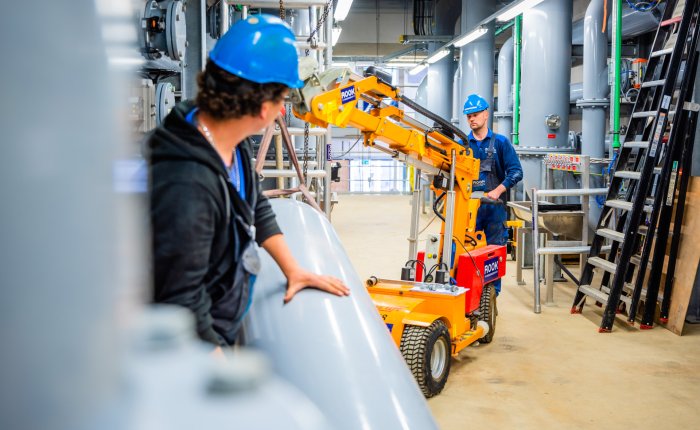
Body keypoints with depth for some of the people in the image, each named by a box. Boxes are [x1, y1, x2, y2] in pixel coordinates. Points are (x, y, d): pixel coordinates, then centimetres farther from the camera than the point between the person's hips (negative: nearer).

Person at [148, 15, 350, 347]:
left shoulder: (232, 142, -8)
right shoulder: (186, 188, -37)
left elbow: (256, 209, 11)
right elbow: (182, 305, -30)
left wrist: (292, 269, 11)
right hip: (196, 343, -8)